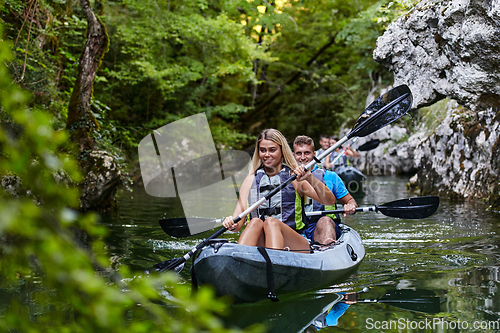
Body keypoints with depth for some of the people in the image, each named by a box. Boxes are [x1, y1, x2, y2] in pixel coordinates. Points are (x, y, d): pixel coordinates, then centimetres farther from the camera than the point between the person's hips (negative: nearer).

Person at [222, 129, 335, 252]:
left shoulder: (295, 178, 9)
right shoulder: (251, 180, 16)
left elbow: (330, 201, -4)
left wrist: (310, 179, -20)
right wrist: (232, 225, -17)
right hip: (259, 244, 2)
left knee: (271, 222, -30)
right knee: (255, 222, -29)